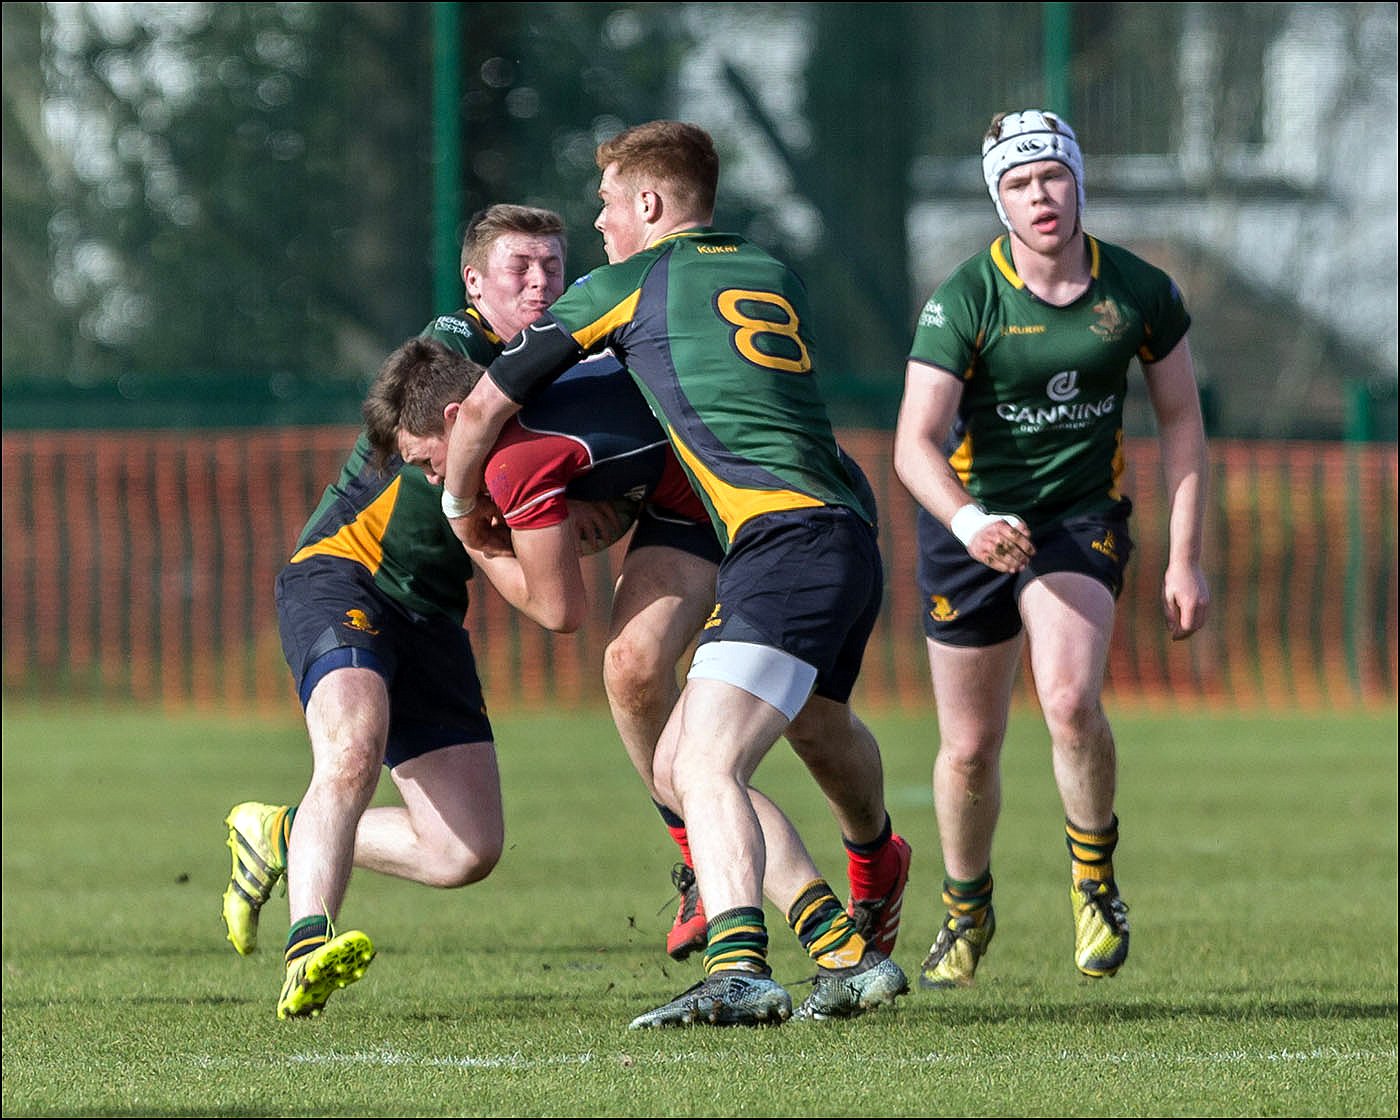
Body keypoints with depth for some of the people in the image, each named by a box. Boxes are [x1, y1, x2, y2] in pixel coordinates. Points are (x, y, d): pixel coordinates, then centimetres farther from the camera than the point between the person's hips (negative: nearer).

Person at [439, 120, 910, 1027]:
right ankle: (853, 950, 40)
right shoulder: (775, 279, 24)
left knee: (707, 764, -21)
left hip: (784, 540, -8)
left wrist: (463, 508, 29)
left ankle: (739, 970, -43)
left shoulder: (624, 287, 5)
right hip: (852, 536, 8)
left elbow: (481, 411, 10)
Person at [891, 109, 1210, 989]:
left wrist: (1186, 560, -1)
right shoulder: (965, 299, -17)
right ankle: (966, 910, 33)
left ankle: (1095, 881, -3)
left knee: (1071, 699, -26)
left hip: (1084, 513, 0)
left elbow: (1181, 421, 3)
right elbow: (915, 443, -24)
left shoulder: (1139, 291, -9)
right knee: (970, 750, 6)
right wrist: (971, 523, -44)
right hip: (971, 524, 0)